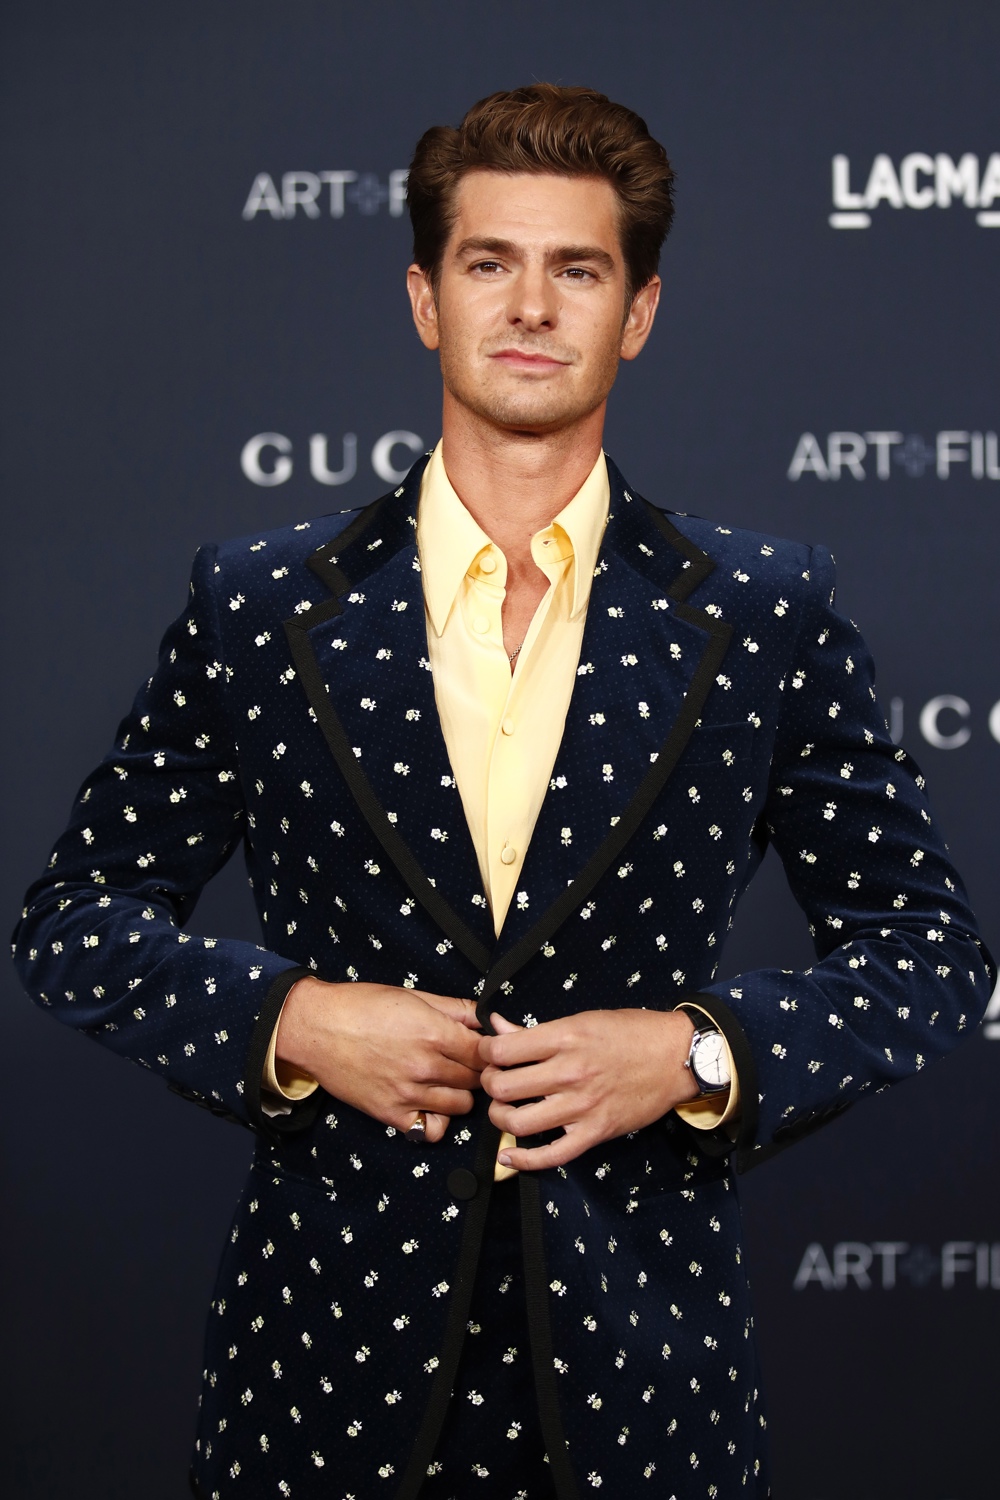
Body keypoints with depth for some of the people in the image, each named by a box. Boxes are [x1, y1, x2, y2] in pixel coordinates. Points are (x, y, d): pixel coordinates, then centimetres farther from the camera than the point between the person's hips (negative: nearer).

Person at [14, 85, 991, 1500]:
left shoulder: (768, 613, 0)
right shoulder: (259, 604, 1)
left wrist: (703, 1053, -10)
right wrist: (286, 1020, -10)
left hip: (641, 1352, 0)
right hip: (336, 1342, 0)